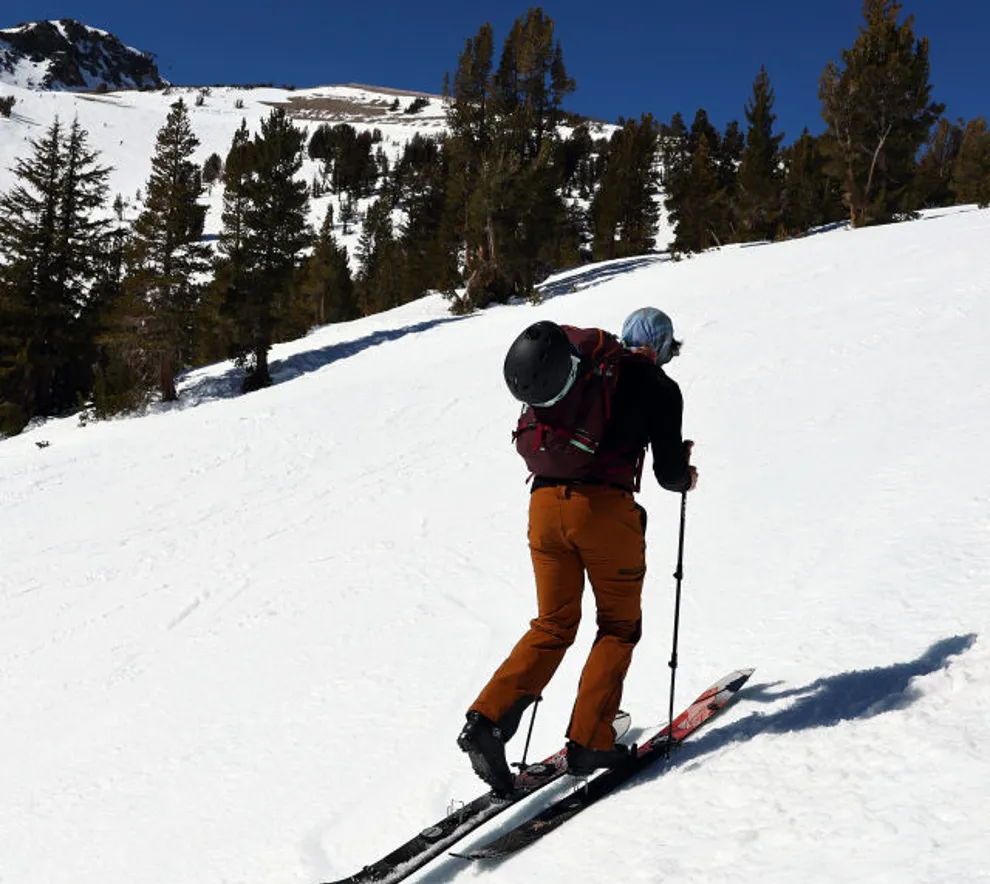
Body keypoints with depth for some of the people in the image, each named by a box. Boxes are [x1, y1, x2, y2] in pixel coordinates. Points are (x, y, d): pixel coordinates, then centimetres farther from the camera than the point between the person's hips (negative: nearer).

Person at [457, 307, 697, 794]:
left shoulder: (577, 368, 20)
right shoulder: (658, 386, 7)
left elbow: (528, 445, 22)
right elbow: (669, 471, 5)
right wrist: (687, 478, 28)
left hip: (544, 502, 5)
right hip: (606, 507, -4)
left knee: (553, 626, 14)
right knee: (618, 626, 13)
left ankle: (488, 719, -1)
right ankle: (589, 741, 8)